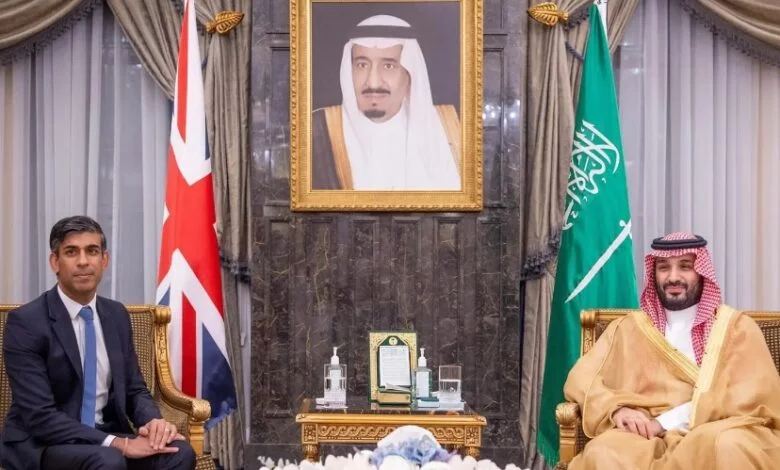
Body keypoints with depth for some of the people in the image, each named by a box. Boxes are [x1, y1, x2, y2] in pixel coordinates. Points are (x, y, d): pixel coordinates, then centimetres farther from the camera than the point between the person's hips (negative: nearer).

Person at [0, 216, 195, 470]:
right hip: (42, 446, -6)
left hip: (105, 437, 6)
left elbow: (134, 389, 12)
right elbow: (40, 417, -19)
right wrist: (119, 444, -26)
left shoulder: (117, 315, 7)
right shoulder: (25, 322, -12)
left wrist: (153, 421, -12)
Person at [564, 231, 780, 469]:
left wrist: (666, 422, -11)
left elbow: (749, 397, -4)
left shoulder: (737, 326, 11)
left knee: (731, 445, -37)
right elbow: (581, 380, 10)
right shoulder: (628, 327, 18)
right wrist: (616, 408, -13)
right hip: (649, 440, 1)